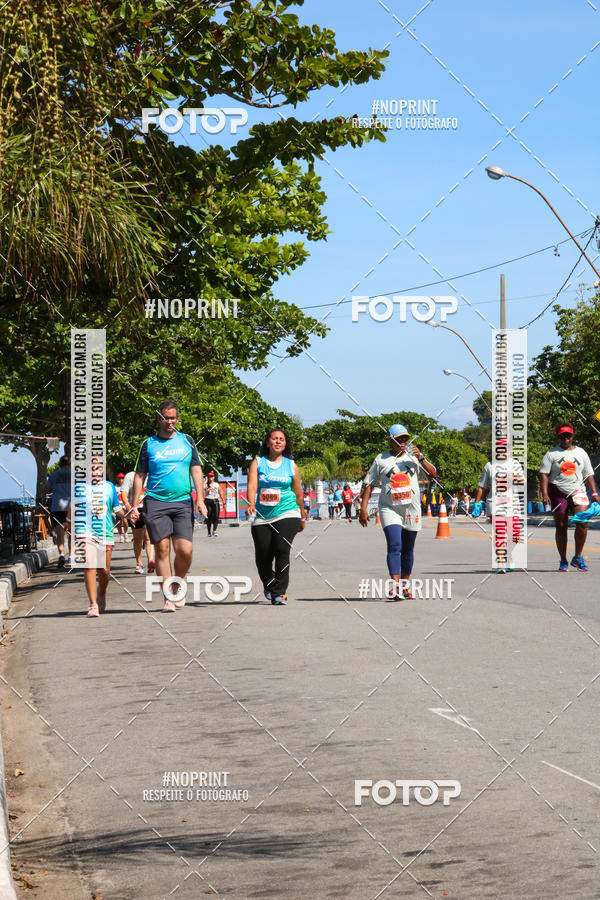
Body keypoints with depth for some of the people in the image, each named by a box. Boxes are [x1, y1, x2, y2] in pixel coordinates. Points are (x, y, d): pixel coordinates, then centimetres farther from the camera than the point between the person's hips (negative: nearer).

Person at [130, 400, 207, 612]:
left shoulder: (186, 441, 11)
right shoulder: (149, 444, 7)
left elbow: (196, 470, 9)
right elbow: (139, 476, 9)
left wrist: (200, 499, -3)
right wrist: (134, 506, 4)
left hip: (183, 502, 1)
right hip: (156, 503, -1)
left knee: (185, 550, -8)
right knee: (162, 549, -6)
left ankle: (178, 586, 18)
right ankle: (168, 597, 0)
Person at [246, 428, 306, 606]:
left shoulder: (291, 465, 8)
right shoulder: (257, 463, 5)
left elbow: (298, 493, 16)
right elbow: (252, 485, -10)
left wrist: (302, 518, 21)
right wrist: (251, 503, -29)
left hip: (287, 514, -1)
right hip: (262, 517, 1)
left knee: (282, 550, -19)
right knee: (262, 556, 3)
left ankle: (279, 593, -14)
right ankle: (269, 584, 35)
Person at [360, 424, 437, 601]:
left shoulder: (413, 457, 8)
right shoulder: (381, 460, 5)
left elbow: (432, 474, 1)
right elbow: (369, 484, 7)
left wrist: (420, 458, -13)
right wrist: (363, 508, 0)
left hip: (412, 508, 3)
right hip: (389, 508, -3)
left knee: (408, 549, 11)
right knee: (394, 546, -18)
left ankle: (405, 585, 24)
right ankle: (395, 587, -25)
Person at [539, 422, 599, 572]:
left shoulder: (581, 453, 13)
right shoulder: (552, 453, 4)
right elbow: (544, 475, -1)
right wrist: (544, 494, -12)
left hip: (578, 491, 1)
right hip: (558, 492, -1)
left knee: (582, 522, -16)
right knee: (561, 527, 0)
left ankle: (578, 557, -2)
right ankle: (563, 561, 9)